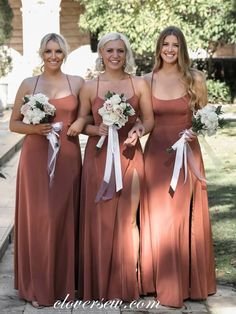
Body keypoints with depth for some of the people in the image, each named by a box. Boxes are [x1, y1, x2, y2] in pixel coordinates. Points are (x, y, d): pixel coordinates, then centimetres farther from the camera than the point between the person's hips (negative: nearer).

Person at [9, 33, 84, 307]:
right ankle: (38, 286, 8)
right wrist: (35, 128, -12)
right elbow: (14, 123, 7)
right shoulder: (28, 84, 6)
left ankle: (64, 282, 15)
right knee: (38, 217, -2)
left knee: (64, 216, 1)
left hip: (67, 157, 1)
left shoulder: (77, 83, 8)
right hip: (36, 156, -1)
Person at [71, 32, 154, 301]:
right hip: (98, 157, 0)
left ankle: (125, 284, 15)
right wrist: (97, 129, -13)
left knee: (126, 218, 2)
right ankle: (98, 284, 15)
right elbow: (80, 124, 6)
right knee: (98, 218, 2)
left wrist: (137, 130, -13)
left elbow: (149, 120, 7)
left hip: (129, 155, 0)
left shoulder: (139, 84, 5)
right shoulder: (89, 87, 4)